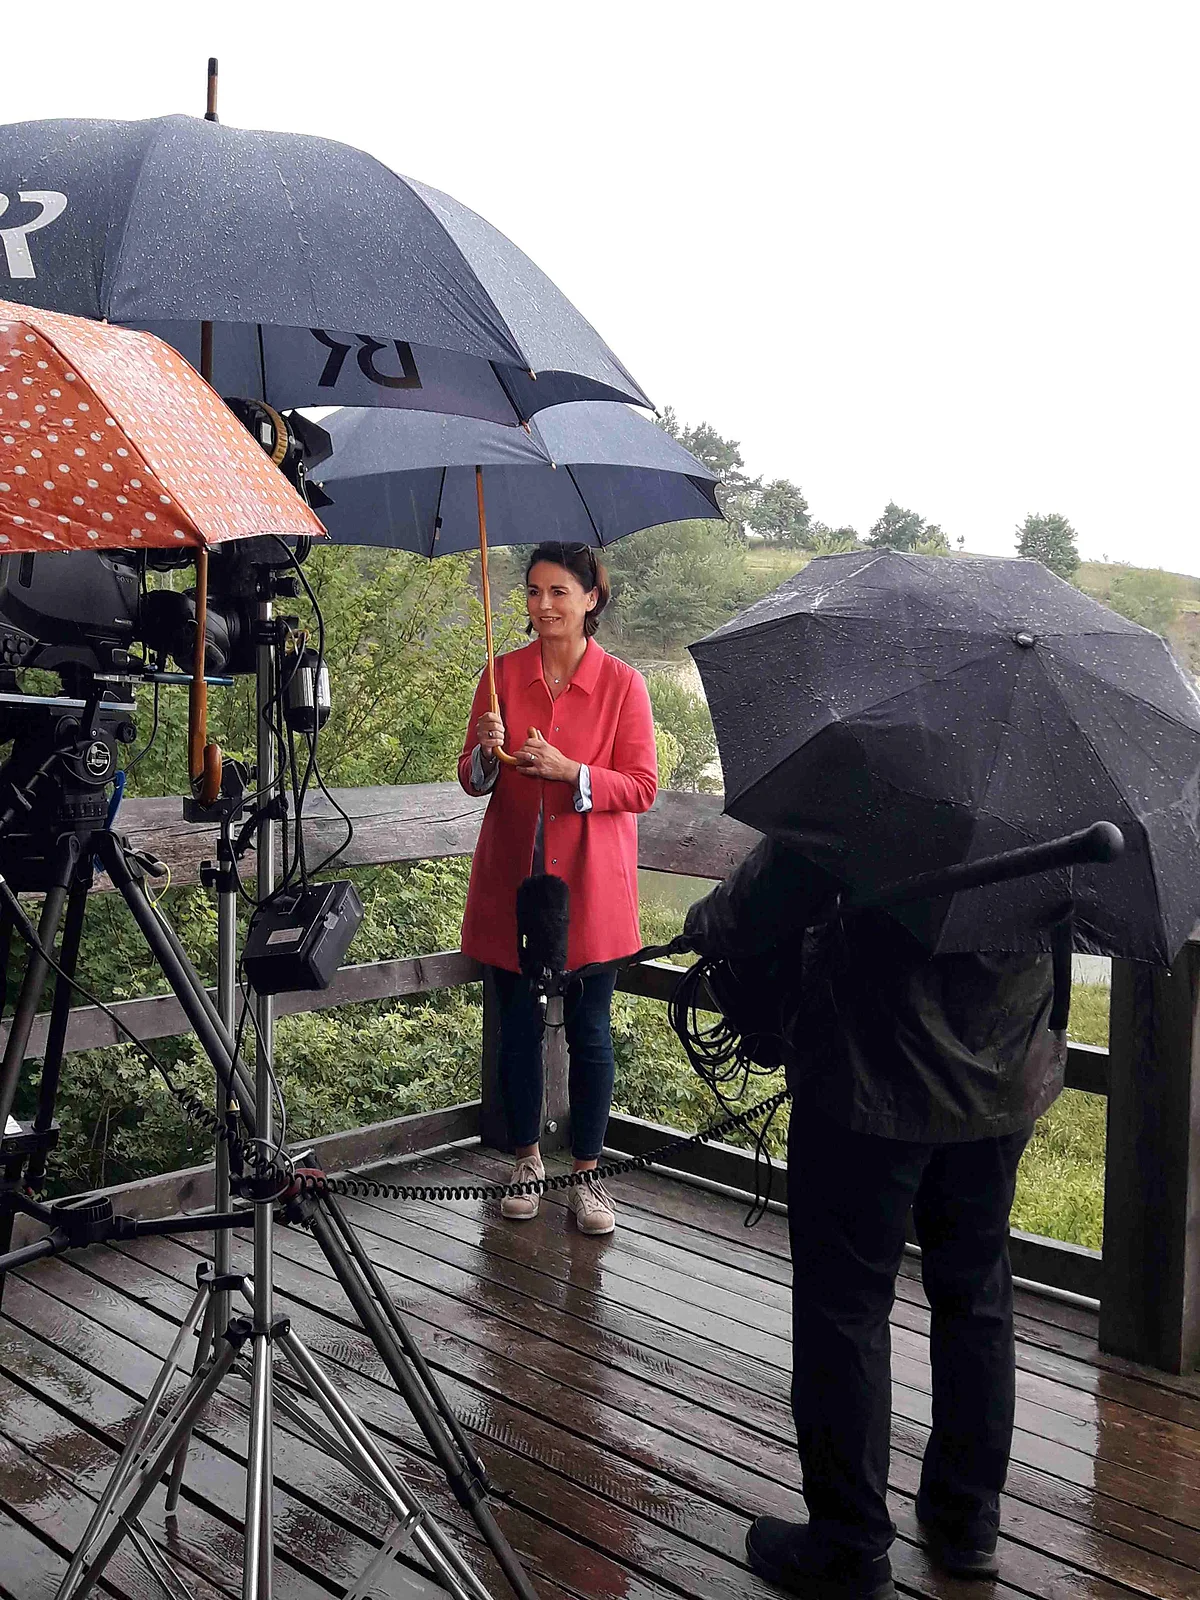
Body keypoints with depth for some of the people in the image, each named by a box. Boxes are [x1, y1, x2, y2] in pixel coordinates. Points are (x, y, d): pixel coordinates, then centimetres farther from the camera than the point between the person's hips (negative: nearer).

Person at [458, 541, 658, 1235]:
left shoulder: (622, 683, -4)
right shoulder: (504, 673, 3)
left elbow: (642, 788, -7)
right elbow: (471, 781, 5)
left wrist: (568, 771, -21)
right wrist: (486, 752, -17)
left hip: (588, 884, -2)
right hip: (511, 878, 2)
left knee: (589, 1031, 5)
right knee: (519, 1026, 11)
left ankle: (588, 1174, 19)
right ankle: (528, 1159, 28)